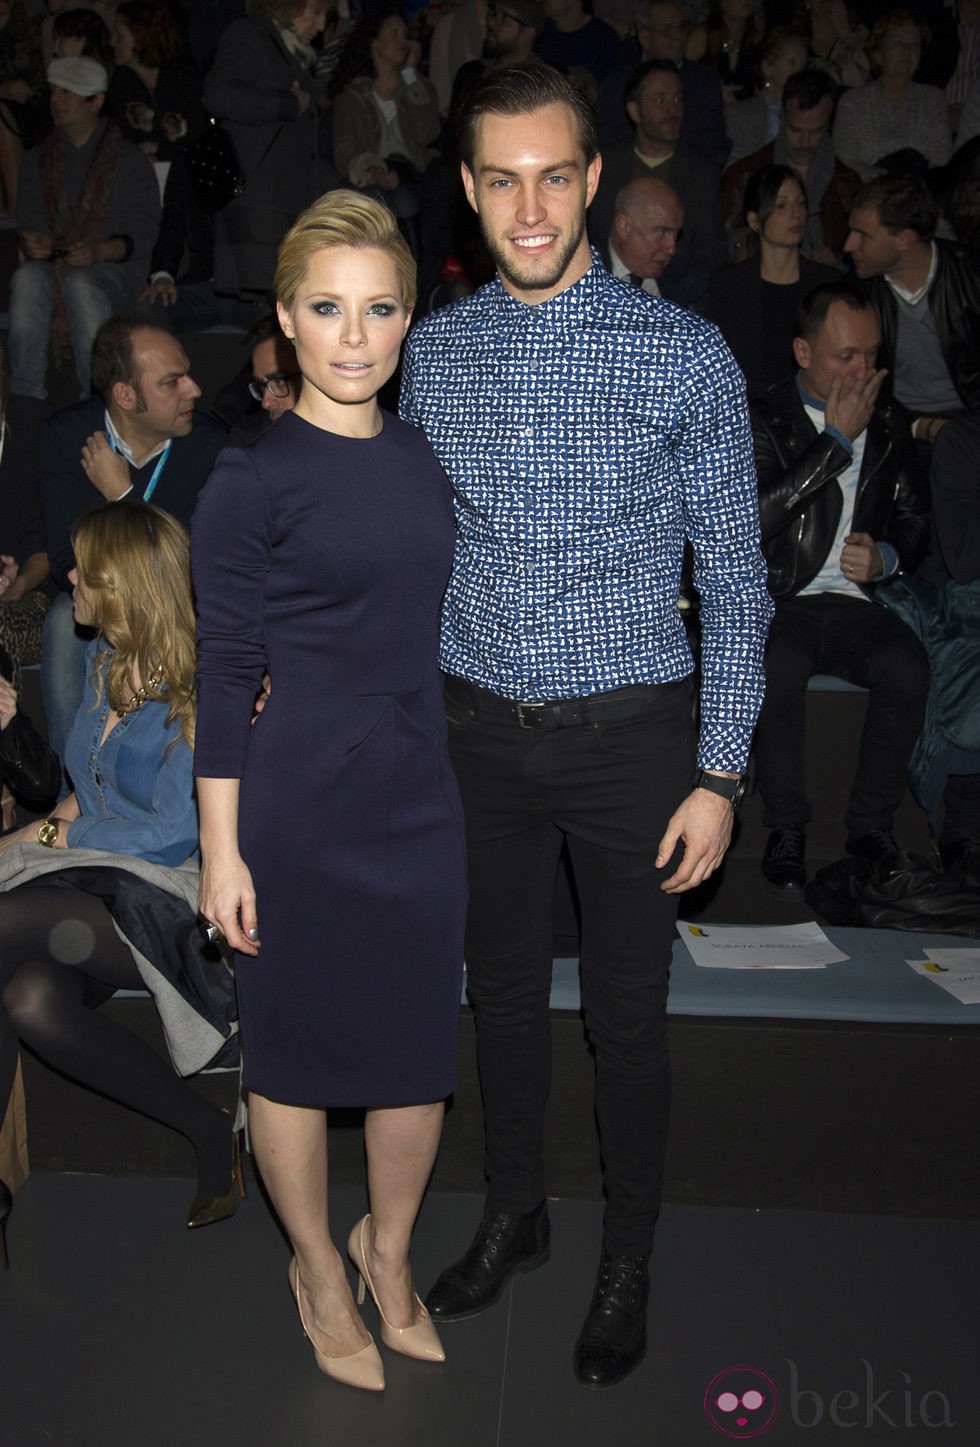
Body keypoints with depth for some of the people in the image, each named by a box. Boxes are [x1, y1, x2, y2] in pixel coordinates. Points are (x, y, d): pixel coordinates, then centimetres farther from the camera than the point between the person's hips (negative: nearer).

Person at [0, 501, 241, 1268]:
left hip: (174, 899, -7)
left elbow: (173, 830, -13)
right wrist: (67, 815, 3)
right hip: (103, 888, 7)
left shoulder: (195, 687, -11)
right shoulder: (108, 658, 14)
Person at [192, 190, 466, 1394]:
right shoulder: (249, 482, -10)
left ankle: (388, 1250, 40)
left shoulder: (424, 460, 7)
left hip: (421, 798, 5)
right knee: (298, 1051, 12)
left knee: (419, 1048, 14)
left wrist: (466, 785, 16)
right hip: (298, 805, -5)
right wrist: (222, 850, -9)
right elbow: (225, 676, -9)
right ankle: (318, 1266, 37)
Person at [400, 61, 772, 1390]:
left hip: (629, 731, -3)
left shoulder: (686, 356, -10)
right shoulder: (434, 352, 1)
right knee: (503, 986, 18)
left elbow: (734, 579, -6)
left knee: (627, 1014, 11)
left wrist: (719, 776, -9)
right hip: (479, 726, 3)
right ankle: (515, 1212, 43)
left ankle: (629, 1256, 36)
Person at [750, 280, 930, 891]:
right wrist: (837, 440, -12)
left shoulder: (890, 423, 15)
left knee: (908, 666, -27)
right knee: (778, 670, -35)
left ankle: (872, 823, -10)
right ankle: (786, 828, -15)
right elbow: (757, 516, -17)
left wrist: (887, 557, -4)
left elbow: (916, 521, 20)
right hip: (777, 604, -3)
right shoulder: (764, 419, 0)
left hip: (855, 603, 3)